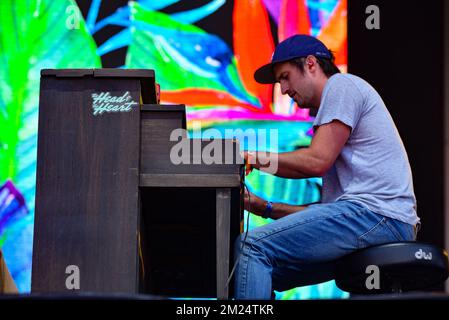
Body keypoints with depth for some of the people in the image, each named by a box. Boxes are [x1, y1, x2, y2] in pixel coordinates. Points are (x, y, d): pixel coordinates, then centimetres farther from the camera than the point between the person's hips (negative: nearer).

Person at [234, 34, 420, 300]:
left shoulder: (342, 84, 3)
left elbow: (317, 161, -10)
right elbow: (328, 207, 25)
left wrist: (254, 158, 0)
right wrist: (264, 208, 19)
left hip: (376, 212, -10)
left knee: (251, 247, -18)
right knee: (265, 272, 8)